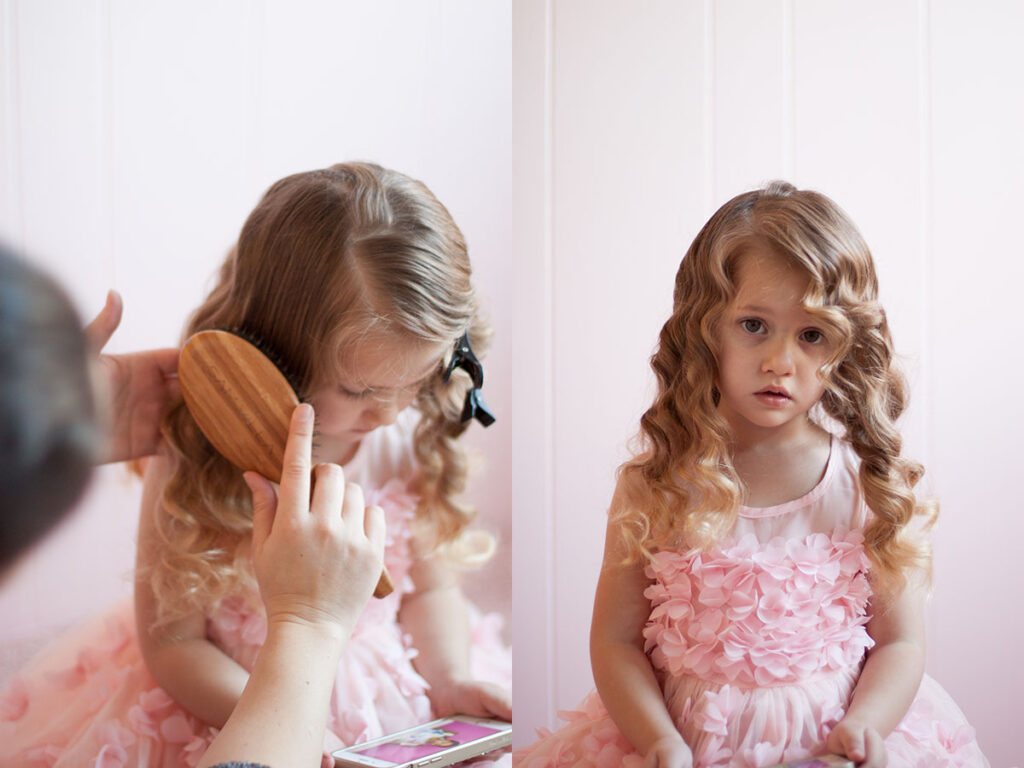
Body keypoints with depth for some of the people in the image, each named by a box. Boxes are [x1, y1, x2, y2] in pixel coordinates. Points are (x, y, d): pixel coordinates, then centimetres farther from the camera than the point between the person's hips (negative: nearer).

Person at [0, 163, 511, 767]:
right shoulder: (197, 457, -18)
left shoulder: (414, 438, -7)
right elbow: (170, 640, -13)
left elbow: (431, 585, 5)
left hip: (396, 693, 1)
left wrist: (451, 679, -12)